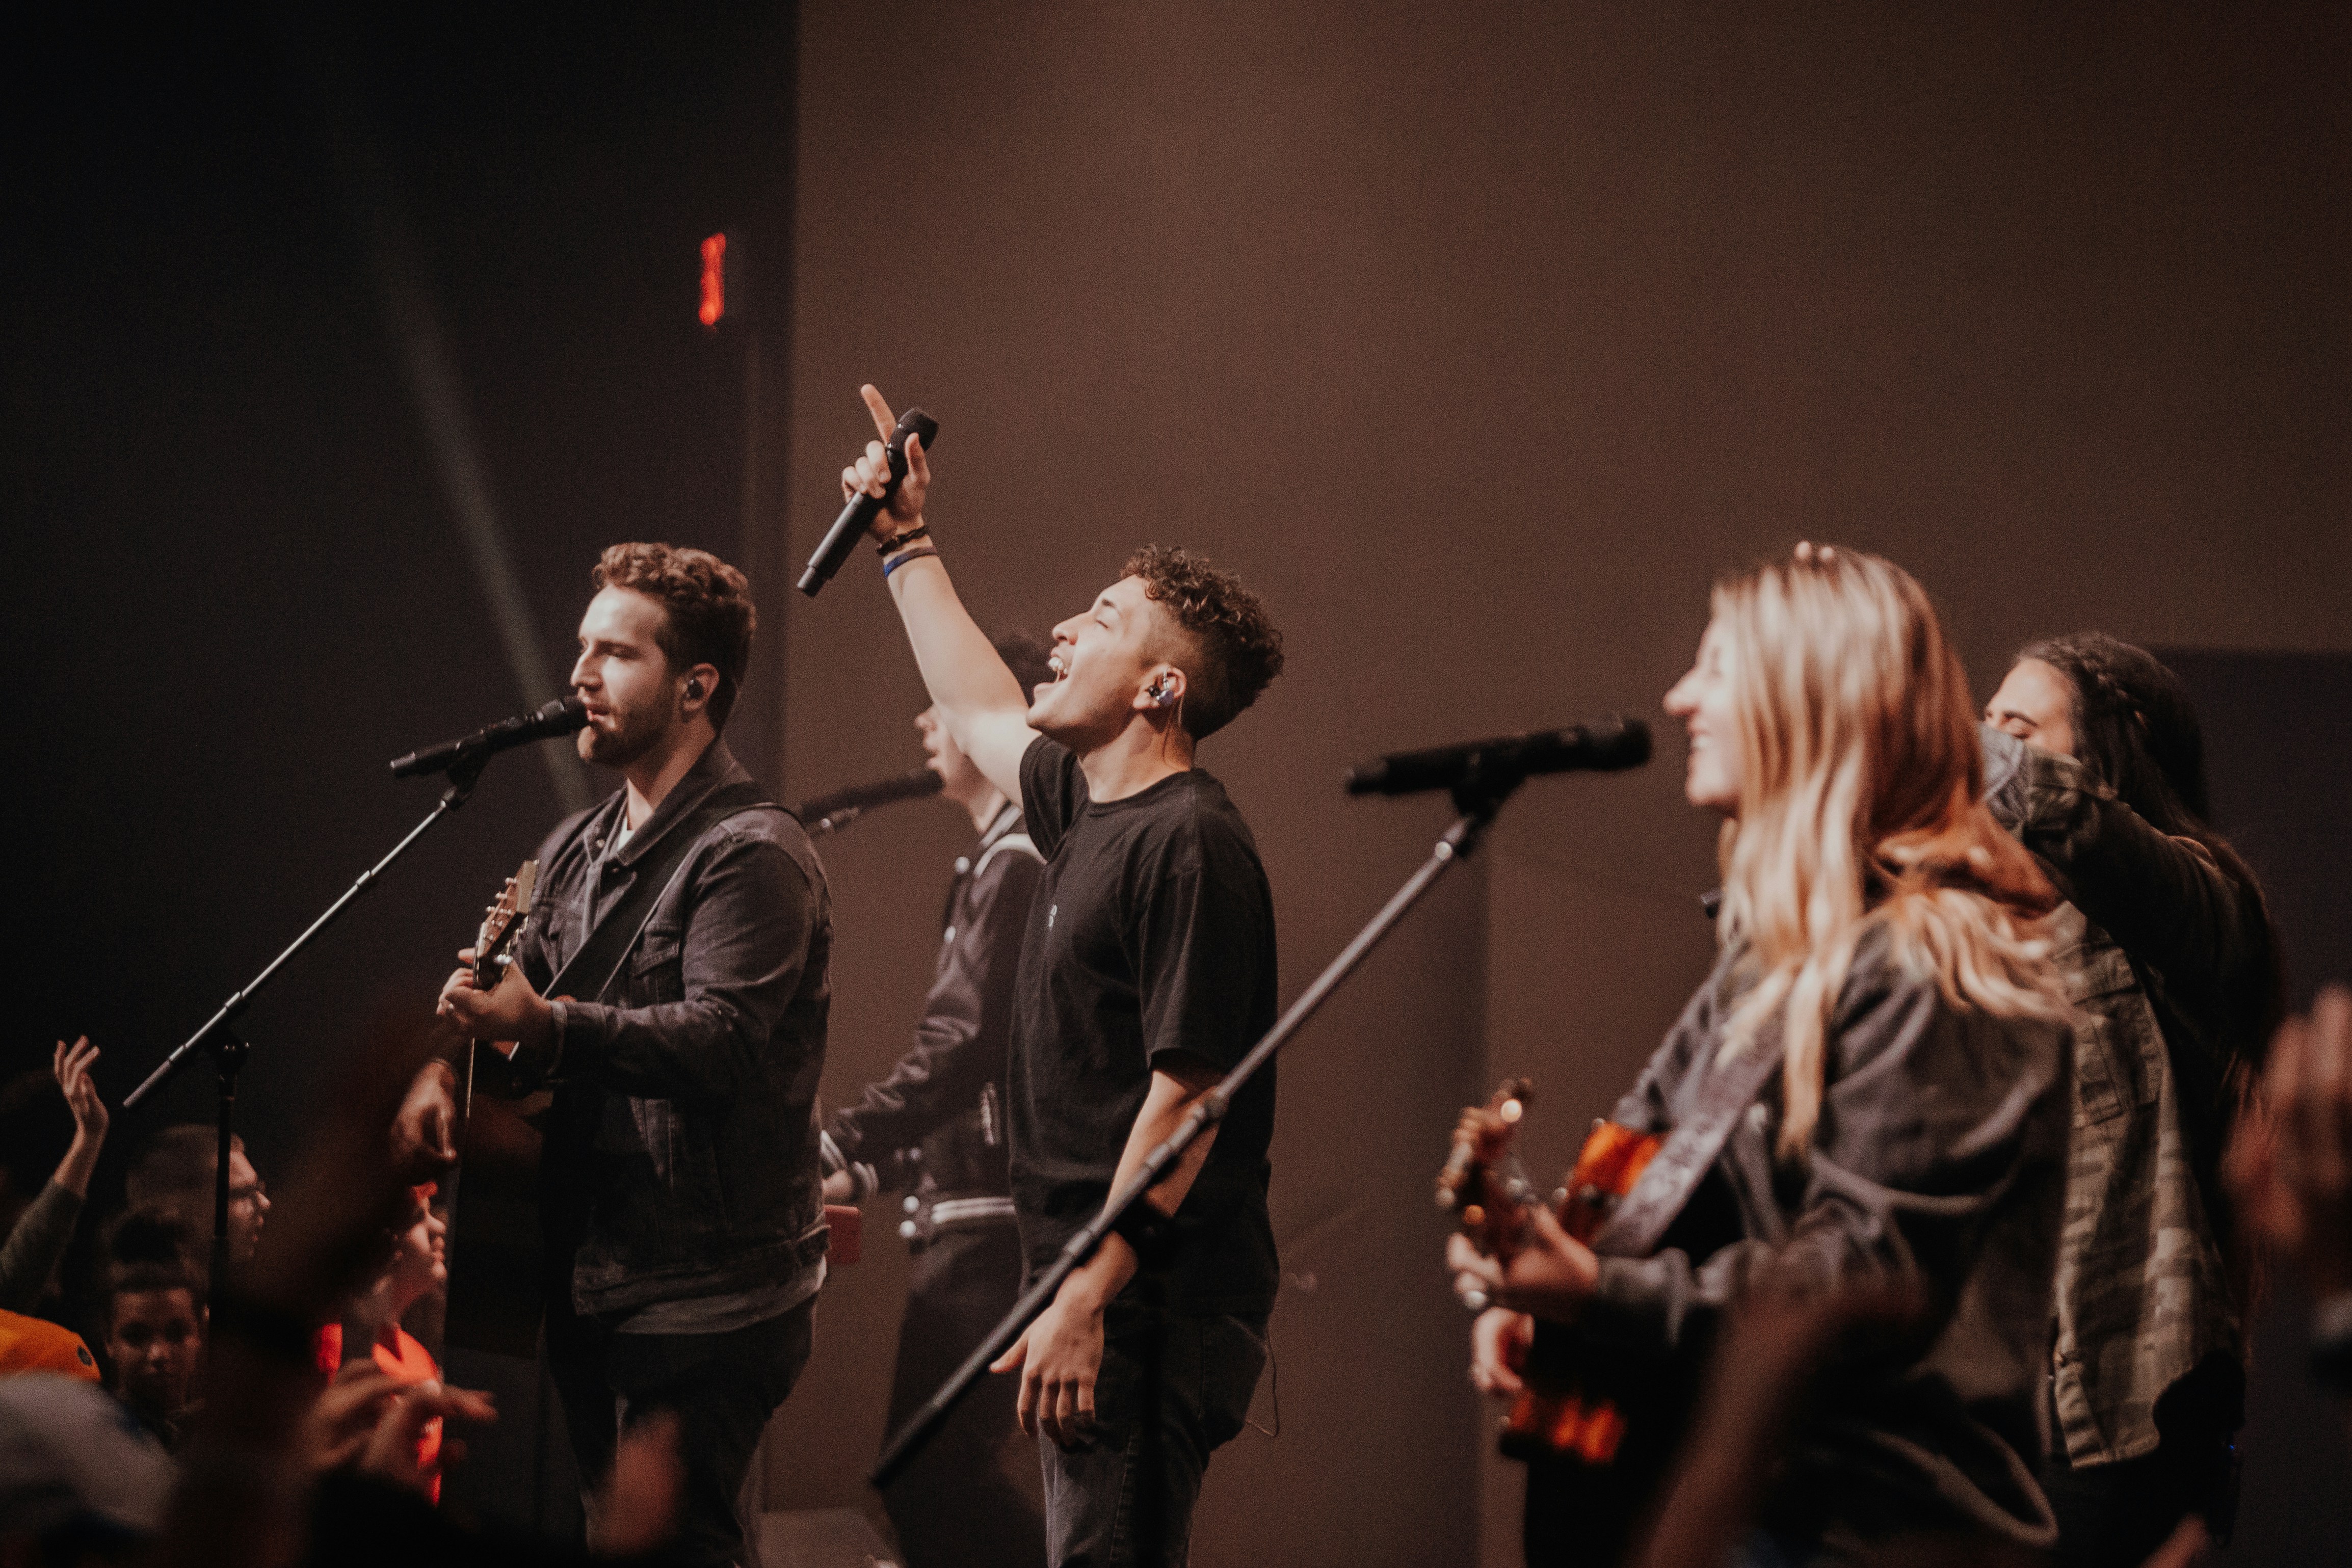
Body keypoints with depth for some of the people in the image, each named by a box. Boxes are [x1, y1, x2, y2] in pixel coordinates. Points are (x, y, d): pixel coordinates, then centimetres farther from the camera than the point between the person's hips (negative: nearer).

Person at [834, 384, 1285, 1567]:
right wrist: (907, 544, 38)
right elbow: (977, 712, 35)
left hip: (1149, 1302, -10)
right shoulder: (1088, 806, 13)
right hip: (1093, 1294, 10)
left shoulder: (1188, 841, -16)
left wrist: (1087, 1300, -23)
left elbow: (1187, 1094, -21)